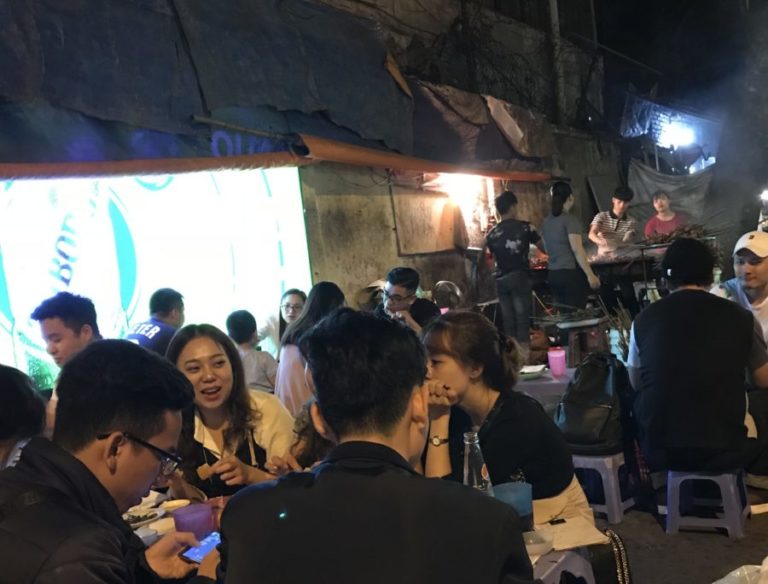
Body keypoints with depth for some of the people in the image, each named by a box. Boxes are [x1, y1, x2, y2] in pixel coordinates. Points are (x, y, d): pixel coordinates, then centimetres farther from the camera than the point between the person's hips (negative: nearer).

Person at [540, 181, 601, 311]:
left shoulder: (546, 221, 9)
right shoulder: (569, 219, -11)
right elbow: (577, 249, -17)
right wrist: (590, 275, -16)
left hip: (553, 274, 7)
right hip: (572, 273, -7)